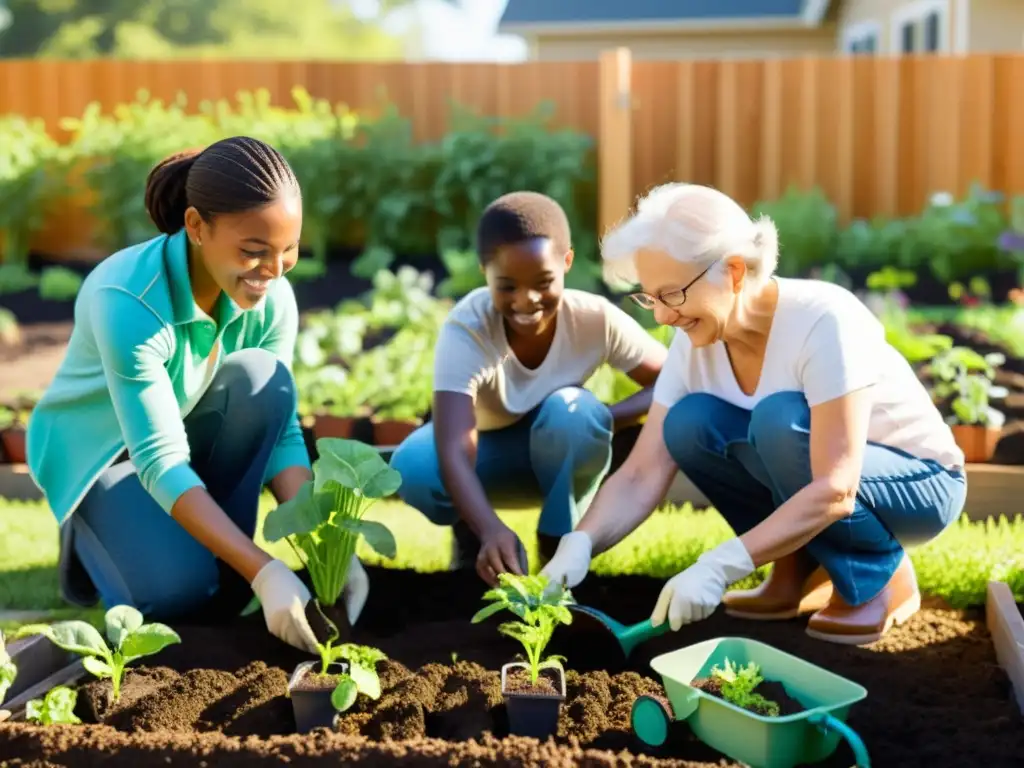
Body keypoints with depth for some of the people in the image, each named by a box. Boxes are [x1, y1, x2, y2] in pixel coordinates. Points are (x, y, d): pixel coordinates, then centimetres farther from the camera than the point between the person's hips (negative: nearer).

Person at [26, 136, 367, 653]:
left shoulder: (273, 297, -21)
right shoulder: (127, 301, -37)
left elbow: (282, 428, -18)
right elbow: (160, 463, -39)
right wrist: (265, 572, -46)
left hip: (184, 429, 4)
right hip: (97, 447, -4)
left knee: (262, 379, -27)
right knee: (178, 591, -27)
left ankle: (223, 563, -10)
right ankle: (89, 530, 7)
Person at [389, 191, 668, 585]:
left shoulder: (596, 320, -26)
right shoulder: (465, 329, -32)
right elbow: (454, 451, -43)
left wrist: (604, 419, -30)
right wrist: (491, 530, -61)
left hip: (558, 456, 1)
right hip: (488, 453, -1)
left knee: (572, 412, -34)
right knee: (413, 468, -33)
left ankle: (562, 545, -9)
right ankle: (474, 540, 1)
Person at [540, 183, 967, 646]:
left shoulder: (823, 322, -31)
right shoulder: (694, 343, -11)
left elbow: (836, 490, -36)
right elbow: (642, 475, -13)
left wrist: (720, 567, -41)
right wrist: (580, 544, -31)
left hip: (921, 484, -6)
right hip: (816, 488, 6)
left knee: (779, 419, -33)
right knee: (689, 423, -18)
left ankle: (883, 578, -11)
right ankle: (799, 573, 0)